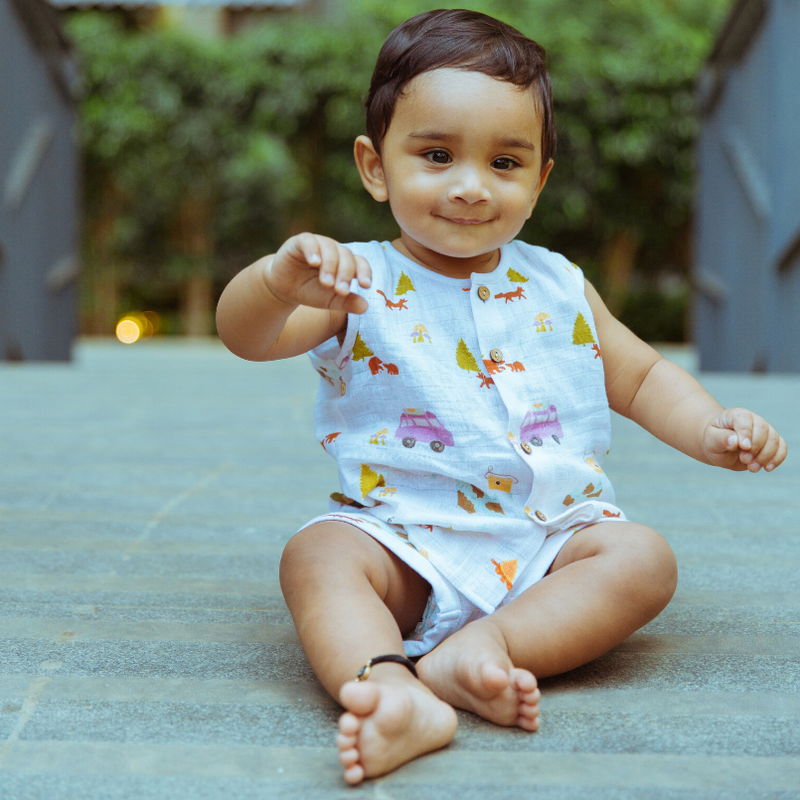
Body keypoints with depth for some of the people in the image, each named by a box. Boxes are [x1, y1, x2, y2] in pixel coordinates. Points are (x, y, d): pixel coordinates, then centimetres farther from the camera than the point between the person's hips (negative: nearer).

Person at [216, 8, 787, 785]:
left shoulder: (558, 289, 10)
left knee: (643, 556, -20)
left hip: (549, 543, 3)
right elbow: (245, 335, -19)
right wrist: (282, 279, -42)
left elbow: (640, 376, 21)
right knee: (317, 553, -28)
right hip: (406, 546, -3)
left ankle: (485, 648, -35)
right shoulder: (361, 285, -2)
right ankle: (396, 694, -53)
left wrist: (712, 430, 2)